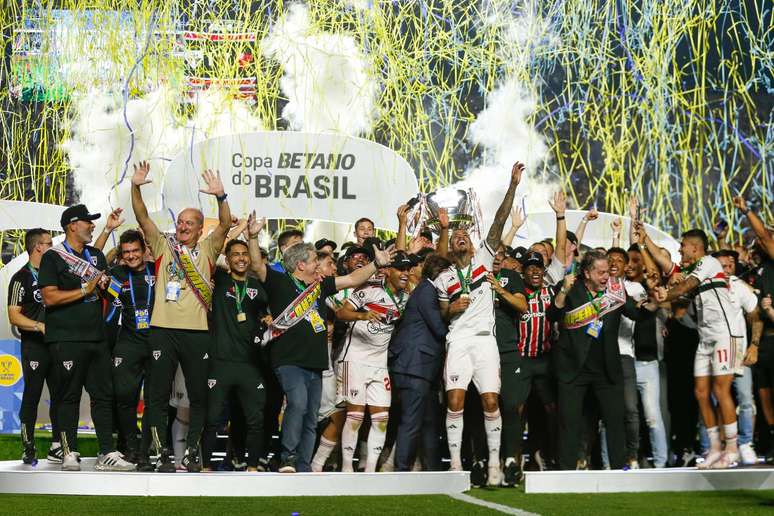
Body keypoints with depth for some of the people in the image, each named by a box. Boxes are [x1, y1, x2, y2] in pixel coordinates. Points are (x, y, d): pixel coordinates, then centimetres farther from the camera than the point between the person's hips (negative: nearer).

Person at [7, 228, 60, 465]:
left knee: (60, 395, 5)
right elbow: (14, 316, -10)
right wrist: (40, 326, -23)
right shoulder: (21, 278, -4)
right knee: (32, 395, -2)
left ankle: (57, 447, 11)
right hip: (34, 346, -6)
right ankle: (28, 448, 3)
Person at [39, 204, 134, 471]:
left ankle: (107, 454, 6)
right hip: (67, 339, -6)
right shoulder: (53, 257, -3)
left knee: (104, 394, 4)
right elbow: (50, 297, -13)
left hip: (97, 336, 6)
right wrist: (85, 290, -13)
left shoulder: (96, 255, 18)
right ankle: (70, 454, 5)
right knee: (69, 396, -1)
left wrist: (105, 285, 6)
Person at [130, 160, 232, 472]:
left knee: (199, 396, 5)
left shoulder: (207, 250, 9)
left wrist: (220, 197, -21)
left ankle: (192, 452, 16)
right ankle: (162, 455, 6)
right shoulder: (164, 247, 9)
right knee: (158, 396, 0)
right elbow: (143, 218, 0)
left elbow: (225, 225, -5)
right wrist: (136, 188, -14)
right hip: (163, 330, 0)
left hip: (197, 332, 0)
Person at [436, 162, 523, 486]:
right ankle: (456, 464, -5)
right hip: (457, 341, 0)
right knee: (455, 402, -10)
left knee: (491, 402, -7)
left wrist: (513, 186, -5)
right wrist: (451, 309, -6)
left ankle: (494, 464, 0)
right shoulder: (443, 279, 14)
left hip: (485, 340, 0)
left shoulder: (484, 259, 12)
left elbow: (499, 223, 3)